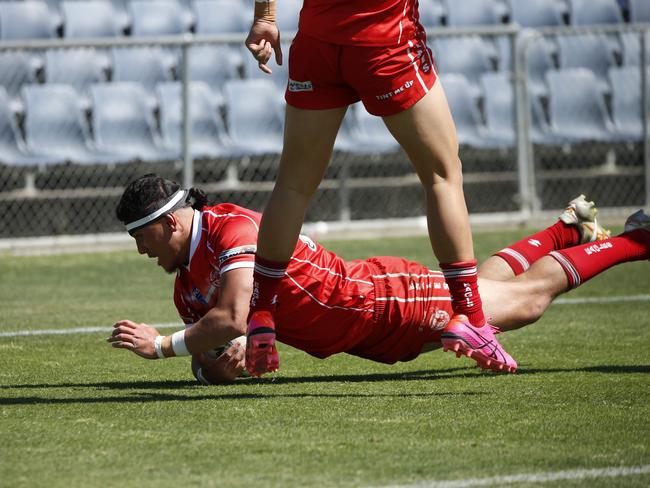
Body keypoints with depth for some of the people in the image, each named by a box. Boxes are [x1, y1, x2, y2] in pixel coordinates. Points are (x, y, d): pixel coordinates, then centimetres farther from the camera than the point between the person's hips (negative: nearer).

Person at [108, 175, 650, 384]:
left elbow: (233, 320, -41)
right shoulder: (187, 289, -4)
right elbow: (213, 366, -2)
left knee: (525, 300, 9)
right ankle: (570, 229, 51)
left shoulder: (231, 227, -31)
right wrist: (218, 361, -24)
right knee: (487, 286, 29)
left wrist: (163, 345, -35)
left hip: (389, 300, -7)